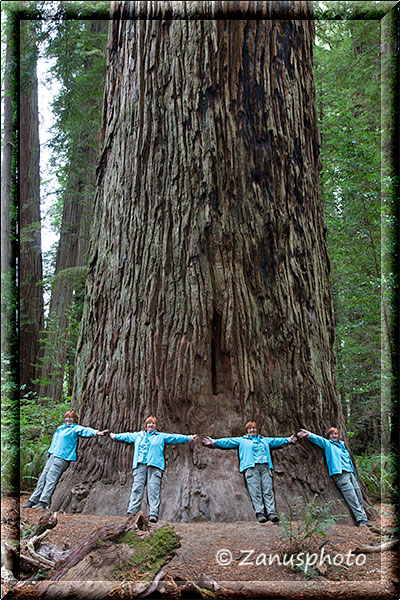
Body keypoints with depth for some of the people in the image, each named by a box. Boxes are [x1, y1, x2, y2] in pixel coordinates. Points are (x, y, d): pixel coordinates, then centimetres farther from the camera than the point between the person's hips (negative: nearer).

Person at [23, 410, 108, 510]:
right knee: (43, 478, 6)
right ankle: (33, 500, 11)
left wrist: (96, 432, -31)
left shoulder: (75, 428, 2)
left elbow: (85, 430, -15)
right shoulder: (60, 428, 24)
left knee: (50, 478, -14)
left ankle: (44, 502, -15)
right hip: (52, 455, 7)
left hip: (62, 458, -7)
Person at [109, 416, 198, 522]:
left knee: (153, 489, -12)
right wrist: (114, 436, 46)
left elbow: (175, 437, 17)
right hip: (140, 465, 2)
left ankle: (153, 514, -18)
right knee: (137, 488, -9)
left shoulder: (162, 436, 20)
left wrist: (189, 438, 12)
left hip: (155, 466, -2)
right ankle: (131, 512, -12)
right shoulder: (137, 435, 26)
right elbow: (126, 436, 37)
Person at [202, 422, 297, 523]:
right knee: (255, 491, -14)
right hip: (251, 467, -2)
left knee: (268, 490, -12)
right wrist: (214, 442, 6)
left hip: (265, 466, 3)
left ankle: (272, 513, -19)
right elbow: (227, 441, 15)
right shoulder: (242, 440, 21)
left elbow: (276, 441, 41)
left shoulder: (265, 440, 31)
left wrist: (288, 440, 43)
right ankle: (259, 513, -19)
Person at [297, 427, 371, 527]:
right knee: (352, 497, -12)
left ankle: (364, 519, 11)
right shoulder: (327, 444, 6)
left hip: (350, 472, 6)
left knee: (359, 496, 4)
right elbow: (319, 439, -12)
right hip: (340, 474, -6)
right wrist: (309, 434, -30)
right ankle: (361, 519, -9)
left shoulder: (342, 444, 22)